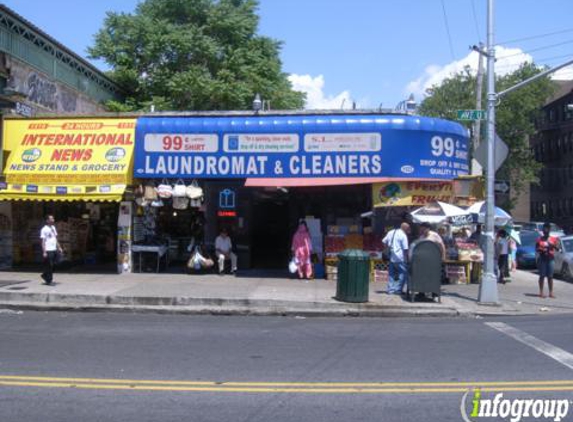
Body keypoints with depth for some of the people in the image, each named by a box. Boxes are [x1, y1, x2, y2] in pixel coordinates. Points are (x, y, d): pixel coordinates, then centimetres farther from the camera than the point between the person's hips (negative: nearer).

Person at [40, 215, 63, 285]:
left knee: (53, 265, 10)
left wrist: (59, 247, 15)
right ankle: (49, 280, 7)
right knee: (49, 266, -2)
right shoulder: (44, 229, -9)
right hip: (48, 251, -7)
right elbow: (43, 241, -11)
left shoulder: (53, 228, 14)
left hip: (54, 250, 8)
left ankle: (44, 275, 28)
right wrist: (44, 252, -16)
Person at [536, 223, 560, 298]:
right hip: (542, 259, -1)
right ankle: (541, 292, 1)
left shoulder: (553, 239, 8)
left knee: (550, 276, 1)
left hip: (551, 259, 1)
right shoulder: (539, 239, 5)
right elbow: (536, 249, 6)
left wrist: (552, 245, -15)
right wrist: (541, 250, -14)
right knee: (542, 276, -2)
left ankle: (551, 293, 3)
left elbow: (557, 248, 4)